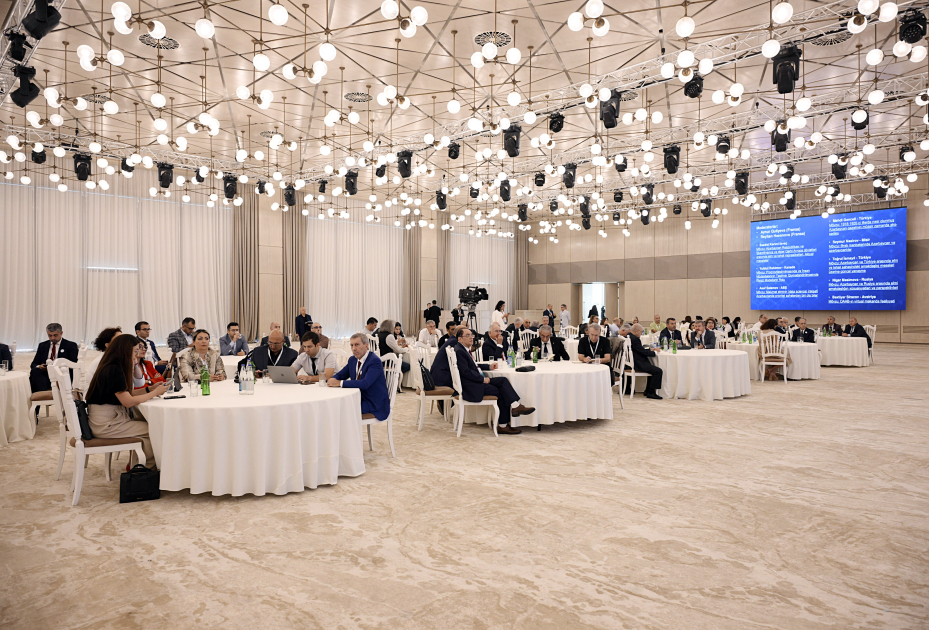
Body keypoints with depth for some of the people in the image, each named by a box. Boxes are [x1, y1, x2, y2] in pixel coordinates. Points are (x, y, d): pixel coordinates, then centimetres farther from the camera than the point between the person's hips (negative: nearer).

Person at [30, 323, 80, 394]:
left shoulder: (70, 345, 9)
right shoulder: (42, 345, 23)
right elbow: (33, 364, 18)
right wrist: (38, 366, -6)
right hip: (44, 374, 4)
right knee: (34, 371, -30)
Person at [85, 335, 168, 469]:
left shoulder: (112, 368, 11)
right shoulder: (114, 370, -19)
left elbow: (125, 394, 13)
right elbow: (128, 401, -21)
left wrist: (149, 388, 6)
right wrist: (154, 393, -11)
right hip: (105, 425, -10)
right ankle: (148, 468, 11)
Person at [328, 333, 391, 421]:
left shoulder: (375, 361, -19)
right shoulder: (352, 359, 7)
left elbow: (365, 383, -32)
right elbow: (340, 375, 15)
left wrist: (340, 383, -32)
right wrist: (333, 381, -11)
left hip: (375, 404, -8)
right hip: (360, 399, 8)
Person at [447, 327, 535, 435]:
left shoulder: (463, 349, 17)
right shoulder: (459, 351, -15)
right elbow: (466, 372, -22)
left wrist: (489, 366, 16)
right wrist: (483, 379, -15)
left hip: (477, 381, 10)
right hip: (470, 387, -10)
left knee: (503, 380, -5)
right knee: (501, 393, -12)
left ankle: (515, 406, -15)